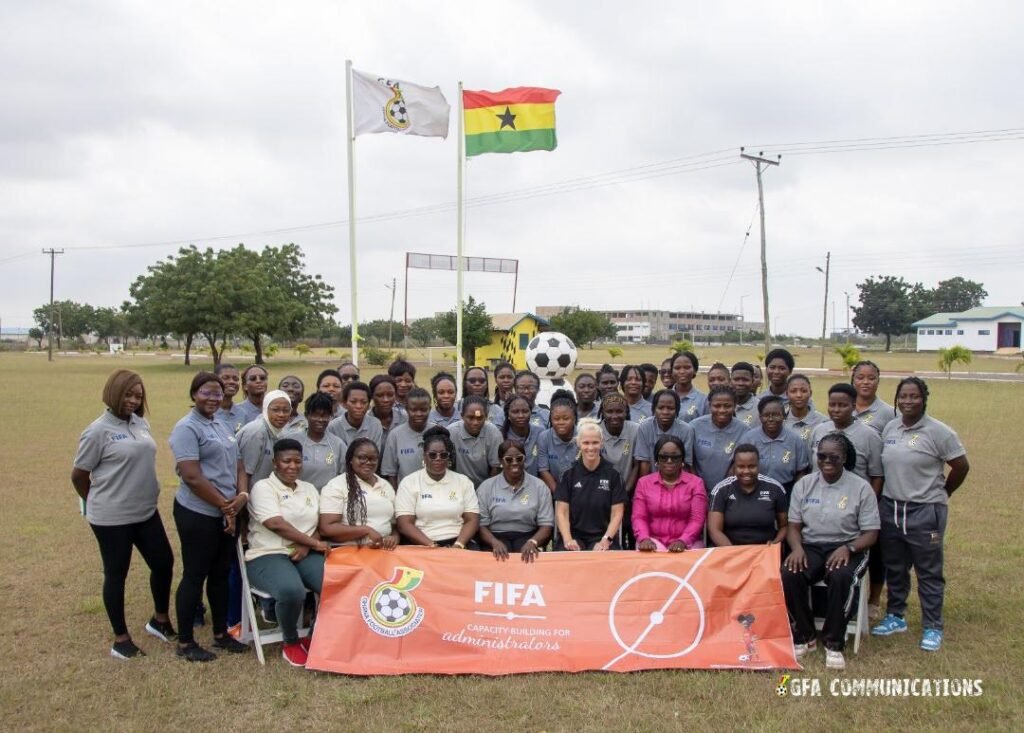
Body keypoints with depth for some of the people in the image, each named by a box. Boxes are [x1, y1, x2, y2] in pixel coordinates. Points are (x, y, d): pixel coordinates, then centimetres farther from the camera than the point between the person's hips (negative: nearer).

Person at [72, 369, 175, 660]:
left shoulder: (141, 423, 5)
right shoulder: (98, 430, -14)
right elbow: (78, 475, -6)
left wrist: (141, 497, 13)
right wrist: (101, 502, 7)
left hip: (146, 512, 7)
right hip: (112, 518, -6)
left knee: (164, 563, 13)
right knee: (116, 574, 7)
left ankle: (160, 620, 35)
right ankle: (121, 640, 22)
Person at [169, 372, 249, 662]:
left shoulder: (222, 426, 13)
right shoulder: (187, 428, -12)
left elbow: (238, 465, 13)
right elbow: (192, 477, -20)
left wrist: (242, 495, -6)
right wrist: (225, 504, -14)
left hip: (226, 514, 8)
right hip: (198, 514, -8)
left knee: (221, 574, 15)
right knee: (195, 576, 2)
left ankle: (221, 633, 28)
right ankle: (185, 642, 15)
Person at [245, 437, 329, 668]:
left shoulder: (310, 489, 18)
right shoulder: (263, 487, -2)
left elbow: (319, 525, 12)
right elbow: (276, 524, -16)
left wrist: (307, 546, -11)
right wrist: (314, 543, -13)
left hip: (305, 554, 5)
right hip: (268, 555, -5)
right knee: (291, 591, -37)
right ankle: (290, 642, -6)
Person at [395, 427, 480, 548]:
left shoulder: (463, 482, 12)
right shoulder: (409, 482, 5)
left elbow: (472, 520, 5)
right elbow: (405, 524, -3)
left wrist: (458, 545, -12)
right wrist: (432, 546, -14)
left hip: (458, 544, 2)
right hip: (422, 546, -1)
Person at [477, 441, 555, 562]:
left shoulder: (539, 486, 5)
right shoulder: (486, 487, 5)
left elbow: (546, 524, 0)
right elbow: (481, 524, 1)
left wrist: (533, 542, -20)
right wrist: (495, 542, -20)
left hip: (527, 536, 0)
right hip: (497, 536, 0)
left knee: (526, 557, -31)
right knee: (501, 558, -31)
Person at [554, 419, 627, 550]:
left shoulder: (613, 474, 2)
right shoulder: (568, 474, 4)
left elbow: (617, 513, 1)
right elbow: (561, 512, 0)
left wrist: (606, 540, -14)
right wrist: (568, 539, -15)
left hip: (602, 536, -1)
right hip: (574, 534, 1)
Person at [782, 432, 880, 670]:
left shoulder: (861, 487, -2)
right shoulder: (804, 484, 6)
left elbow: (871, 533, -2)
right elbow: (793, 526, 8)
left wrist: (848, 548, -21)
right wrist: (797, 548, -14)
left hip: (847, 549, -2)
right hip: (810, 547, 2)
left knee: (841, 577, -37)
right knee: (789, 574, -29)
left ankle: (834, 643, -17)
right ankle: (804, 636, -9)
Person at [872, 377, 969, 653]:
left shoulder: (938, 432, -11)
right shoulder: (889, 428, 4)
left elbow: (961, 466, -4)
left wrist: (941, 494, 5)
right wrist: (887, 496, 8)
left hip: (925, 512, -5)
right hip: (891, 508, 5)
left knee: (929, 572, 5)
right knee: (894, 568, 17)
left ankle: (933, 627, 18)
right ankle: (895, 617, 31)